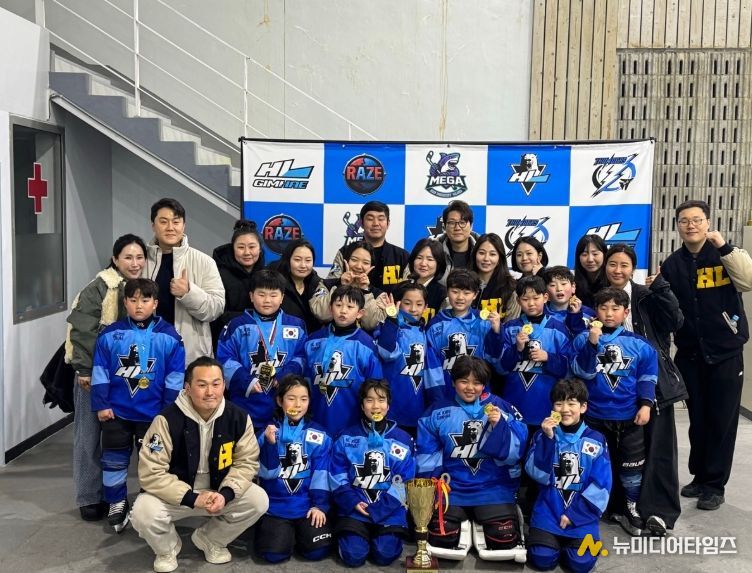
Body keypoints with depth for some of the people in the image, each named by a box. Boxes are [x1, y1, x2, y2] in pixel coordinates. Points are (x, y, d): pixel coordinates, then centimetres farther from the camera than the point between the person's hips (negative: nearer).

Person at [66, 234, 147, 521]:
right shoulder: (100, 288, -16)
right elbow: (81, 331, -18)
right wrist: (84, 369, -19)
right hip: (94, 372, -6)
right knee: (89, 435, 3)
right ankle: (88, 498, 15)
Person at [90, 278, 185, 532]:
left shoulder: (169, 336, -7)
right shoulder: (110, 334, -4)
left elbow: (175, 378, -5)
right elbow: (100, 373, 0)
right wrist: (101, 405, -4)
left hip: (153, 414, -1)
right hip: (116, 412, 1)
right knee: (114, 459, 11)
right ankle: (117, 503, 29)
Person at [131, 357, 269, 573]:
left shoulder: (238, 417, -13)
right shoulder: (167, 420, -23)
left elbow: (246, 462, -6)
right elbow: (151, 473, -23)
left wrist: (226, 494, -24)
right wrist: (192, 498, -29)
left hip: (219, 491, 3)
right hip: (176, 495, -3)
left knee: (258, 501, -18)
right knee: (144, 513, -30)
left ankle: (209, 539, 9)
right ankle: (167, 549, 7)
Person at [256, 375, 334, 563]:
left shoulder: (318, 435, 2)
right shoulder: (269, 431, 0)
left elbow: (321, 473, 0)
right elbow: (266, 473, -8)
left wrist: (319, 505, -9)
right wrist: (270, 444, -23)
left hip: (308, 504, 1)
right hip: (275, 504, 0)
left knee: (318, 550, -16)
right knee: (274, 553, -18)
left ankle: (298, 531, 15)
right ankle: (286, 531, 15)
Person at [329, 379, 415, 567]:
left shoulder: (402, 439, 1)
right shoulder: (346, 437, 2)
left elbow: (405, 481, -3)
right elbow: (337, 476, 2)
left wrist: (378, 509, -12)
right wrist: (352, 502, -13)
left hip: (389, 510, 0)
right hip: (354, 507, 0)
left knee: (384, 555, -15)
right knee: (353, 556, -15)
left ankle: (390, 534, 18)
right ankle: (347, 533, 18)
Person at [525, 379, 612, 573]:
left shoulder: (596, 440, 1)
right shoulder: (543, 435, 2)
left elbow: (601, 484, -5)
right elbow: (537, 473, -10)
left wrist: (574, 514, -11)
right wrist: (547, 438, -21)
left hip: (582, 514, 0)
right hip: (548, 511, 0)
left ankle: (564, 543, 15)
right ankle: (554, 541, 17)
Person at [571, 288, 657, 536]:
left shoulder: (638, 343, -2)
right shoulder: (584, 339, -5)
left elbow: (647, 376, 1)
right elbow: (582, 371, -17)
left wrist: (646, 404, -8)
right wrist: (593, 343, -28)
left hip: (629, 415, 1)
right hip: (595, 414, -1)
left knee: (631, 463, 9)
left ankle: (631, 508, 26)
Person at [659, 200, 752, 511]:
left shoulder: (726, 255, -4)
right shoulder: (672, 264, 6)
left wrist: (724, 246, -29)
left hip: (726, 352, -3)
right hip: (689, 354, 3)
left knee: (722, 421, 3)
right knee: (698, 420, 12)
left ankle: (715, 485, 14)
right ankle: (700, 477, 26)